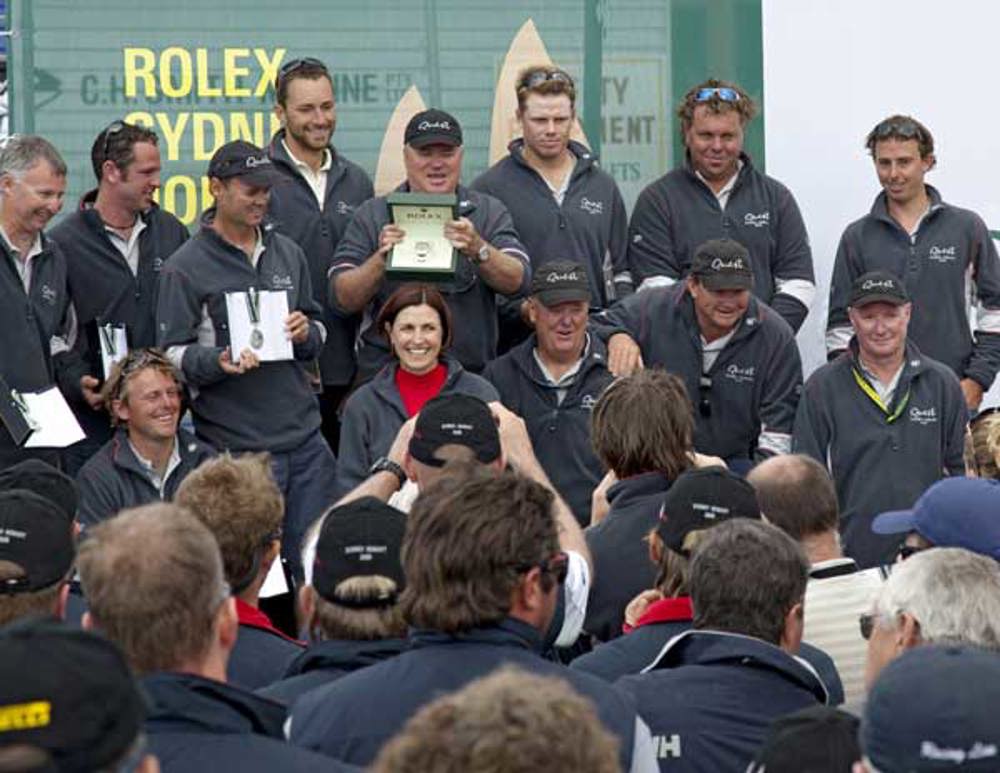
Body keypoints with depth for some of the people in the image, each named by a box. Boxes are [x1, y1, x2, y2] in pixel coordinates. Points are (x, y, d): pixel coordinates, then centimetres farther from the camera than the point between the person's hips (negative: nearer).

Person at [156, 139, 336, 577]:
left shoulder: (287, 253, 15)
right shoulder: (186, 268, -3)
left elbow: (318, 331, 23)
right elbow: (172, 353, -5)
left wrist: (306, 334, 0)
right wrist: (218, 361, -23)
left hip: (305, 438, 5)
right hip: (235, 444, -5)